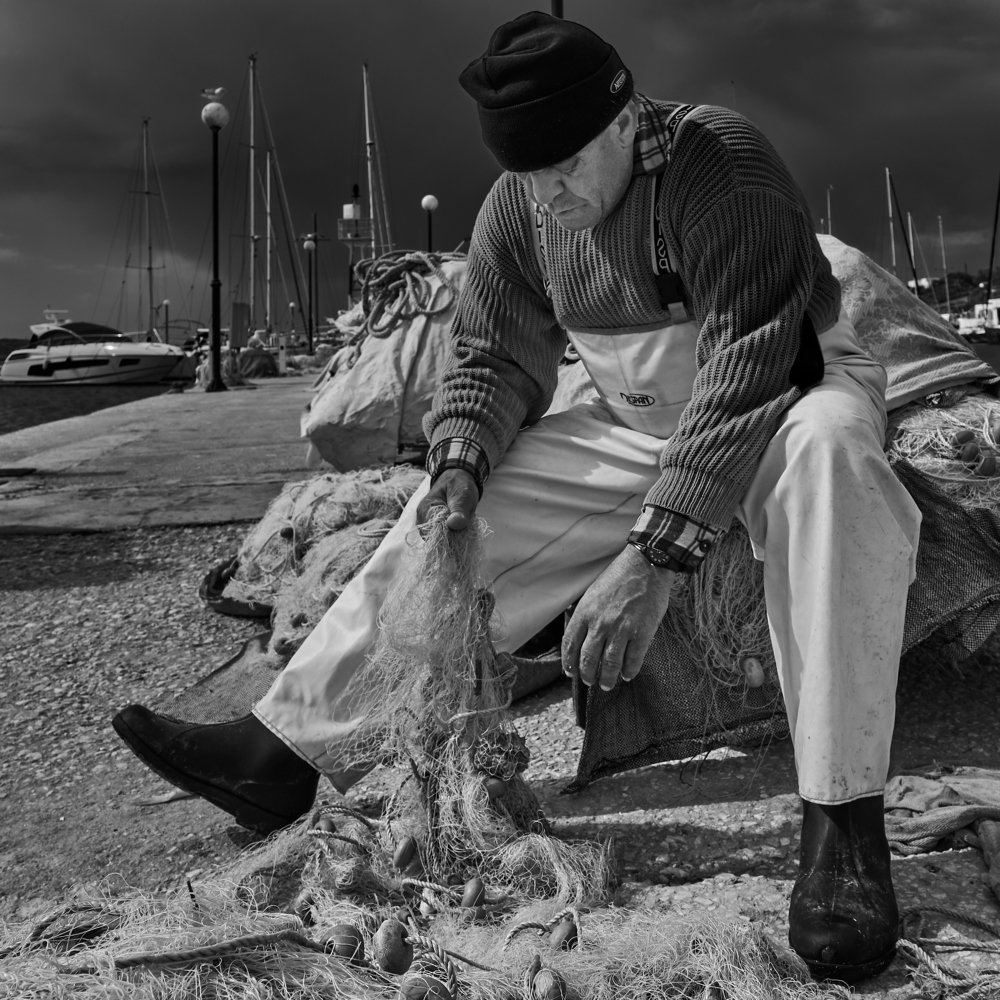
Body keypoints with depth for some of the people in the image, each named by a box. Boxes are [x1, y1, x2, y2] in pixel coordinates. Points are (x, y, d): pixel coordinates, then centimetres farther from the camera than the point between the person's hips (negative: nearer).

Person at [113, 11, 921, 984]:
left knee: (825, 446, -40)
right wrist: (462, 460, -19)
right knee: (452, 521, -7)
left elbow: (746, 367, -32)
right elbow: (492, 356, 3)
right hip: (633, 425, 6)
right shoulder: (516, 209, -5)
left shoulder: (723, 163, -25)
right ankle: (285, 744, -3)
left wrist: (653, 552, -39)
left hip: (780, 400, -5)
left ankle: (842, 818, -37)